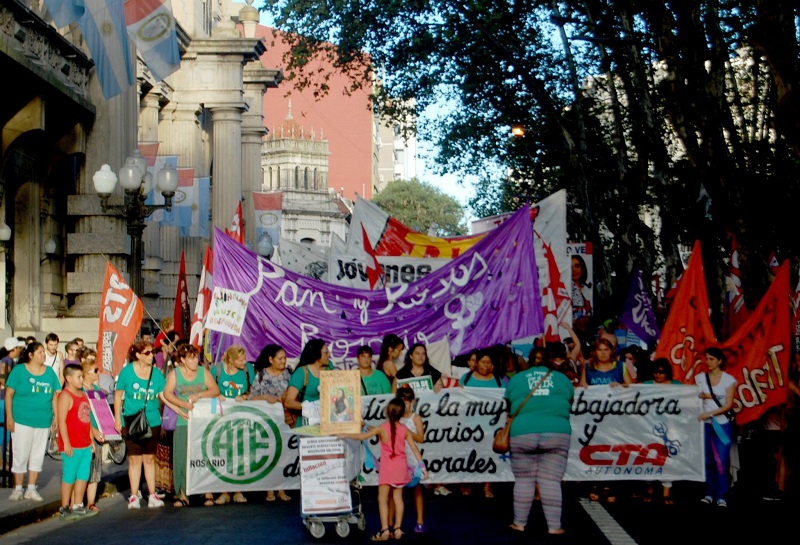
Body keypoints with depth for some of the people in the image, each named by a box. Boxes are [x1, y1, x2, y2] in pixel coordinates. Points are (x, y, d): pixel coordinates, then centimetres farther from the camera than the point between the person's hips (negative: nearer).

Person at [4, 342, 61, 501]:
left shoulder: (50, 372, 7)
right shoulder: (19, 370, -3)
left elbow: (55, 396, 10)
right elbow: (9, 394, -4)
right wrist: (9, 417, -9)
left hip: (43, 422, 4)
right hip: (22, 421, -4)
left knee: (38, 456, 8)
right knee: (21, 455, 0)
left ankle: (31, 489, 17)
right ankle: (17, 489, 11)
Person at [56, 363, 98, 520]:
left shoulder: (83, 395, 15)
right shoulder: (65, 396, -11)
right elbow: (61, 421, -16)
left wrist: (91, 440, 18)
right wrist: (66, 443, -19)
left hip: (85, 445, 8)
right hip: (72, 446, -8)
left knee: (83, 477, 11)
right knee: (69, 477, -1)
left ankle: (78, 506, 20)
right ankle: (64, 508, 8)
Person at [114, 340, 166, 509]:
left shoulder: (156, 373, 0)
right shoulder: (127, 371, -4)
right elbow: (118, 395, 3)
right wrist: (117, 418, 0)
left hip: (152, 422, 2)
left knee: (149, 458, 8)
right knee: (135, 459, 2)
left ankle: (152, 495, 13)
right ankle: (134, 496, 10)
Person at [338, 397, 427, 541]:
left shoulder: (382, 428, -11)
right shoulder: (405, 430, 0)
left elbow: (362, 437, -10)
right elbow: (414, 448, 1)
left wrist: (345, 435, 3)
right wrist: (422, 465, 7)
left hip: (387, 468, -4)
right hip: (401, 467, 4)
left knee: (382, 499, 0)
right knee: (398, 497, 12)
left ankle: (385, 530, -7)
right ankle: (397, 529, 13)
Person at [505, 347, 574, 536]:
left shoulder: (515, 380, 13)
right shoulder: (562, 379, 14)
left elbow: (509, 407, 20)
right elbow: (570, 403, 25)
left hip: (522, 434, 0)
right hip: (557, 433, 0)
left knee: (524, 480, 9)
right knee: (551, 481, 0)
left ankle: (520, 523, 13)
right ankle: (554, 526, 0)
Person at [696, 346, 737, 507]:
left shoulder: (729, 379, -2)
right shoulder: (699, 378, 6)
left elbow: (728, 405, -8)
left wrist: (710, 413, -19)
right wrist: (699, 396, -8)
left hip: (722, 424, -2)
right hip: (704, 423, 2)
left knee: (721, 461, -7)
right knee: (707, 460, 1)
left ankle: (722, 496, -4)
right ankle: (709, 494, 6)